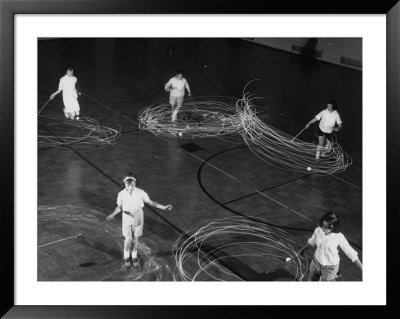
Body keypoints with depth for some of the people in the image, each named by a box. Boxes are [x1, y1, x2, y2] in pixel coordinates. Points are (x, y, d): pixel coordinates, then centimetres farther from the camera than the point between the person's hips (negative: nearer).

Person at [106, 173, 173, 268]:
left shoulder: (140, 192, -19)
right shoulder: (121, 194, -18)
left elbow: (150, 202, -7)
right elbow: (119, 207, -4)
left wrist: (164, 207, -11)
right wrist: (113, 215, -22)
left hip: (138, 217, 1)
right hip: (127, 217, 0)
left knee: (135, 238, 11)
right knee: (128, 239, 1)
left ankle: (134, 258, 32)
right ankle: (126, 257, 27)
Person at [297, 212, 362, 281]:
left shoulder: (339, 237, -26)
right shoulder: (318, 230, -16)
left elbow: (351, 253, -17)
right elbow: (312, 242, 6)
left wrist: (362, 269, -16)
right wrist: (303, 249, 22)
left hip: (330, 267, -4)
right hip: (316, 261, 4)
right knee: (311, 280, 21)